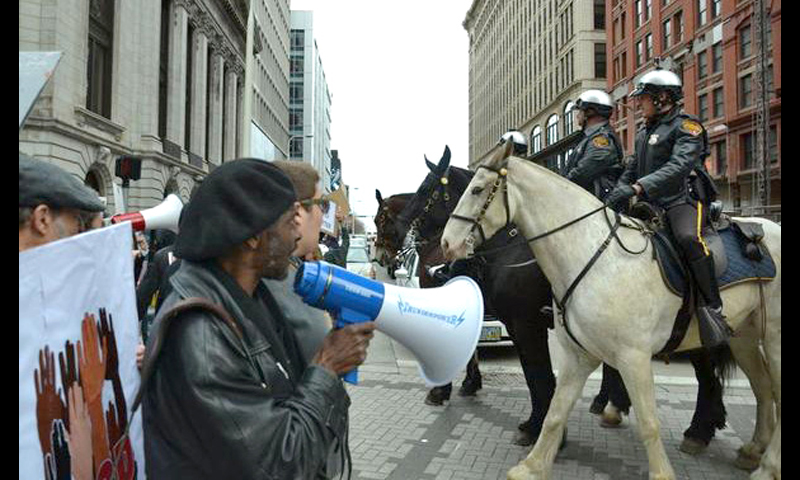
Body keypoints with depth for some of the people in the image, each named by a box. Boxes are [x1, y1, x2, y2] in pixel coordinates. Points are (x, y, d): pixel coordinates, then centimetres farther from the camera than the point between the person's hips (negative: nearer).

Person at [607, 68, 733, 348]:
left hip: (684, 201, -8)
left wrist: (637, 187, -34)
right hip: (652, 205, 8)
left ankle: (711, 309, -26)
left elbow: (679, 166, -21)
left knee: (688, 237, -37)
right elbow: (632, 170, 26)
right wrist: (615, 196, 6)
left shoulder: (686, 126, -4)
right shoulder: (644, 133, 21)